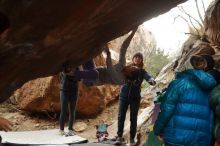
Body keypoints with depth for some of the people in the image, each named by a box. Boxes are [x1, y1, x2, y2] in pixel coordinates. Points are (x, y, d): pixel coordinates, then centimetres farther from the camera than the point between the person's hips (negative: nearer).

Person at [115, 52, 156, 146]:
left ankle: (132, 138, 16)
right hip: (124, 95, 0)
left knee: (133, 118, 5)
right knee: (121, 116, 2)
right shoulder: (126, 68, -1)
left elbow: (148, 77, -19)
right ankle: (119, 136, 14)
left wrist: (152, 81, -43)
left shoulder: (142, 72, -3)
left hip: (135, 97, 0)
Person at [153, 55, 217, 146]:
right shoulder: (211, 89, 10)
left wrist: (158, 130, -2)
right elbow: (211, 118, 14)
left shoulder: (179, 83, -5)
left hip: (177, 137, -4)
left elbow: (167, 109, -12)